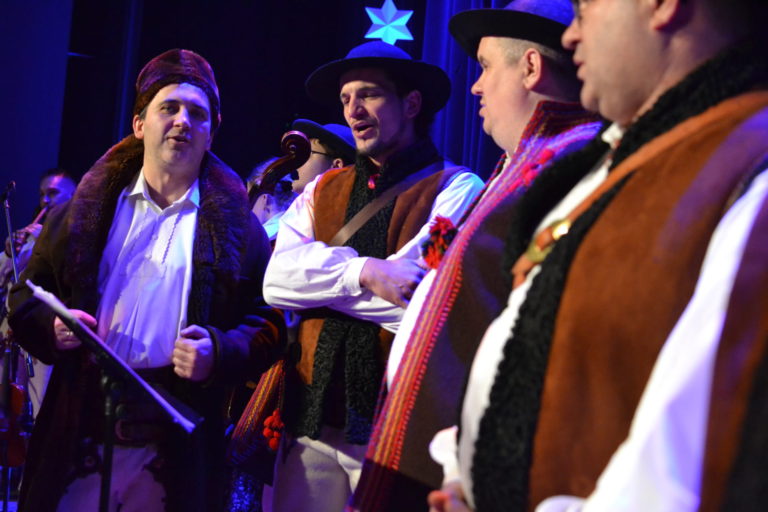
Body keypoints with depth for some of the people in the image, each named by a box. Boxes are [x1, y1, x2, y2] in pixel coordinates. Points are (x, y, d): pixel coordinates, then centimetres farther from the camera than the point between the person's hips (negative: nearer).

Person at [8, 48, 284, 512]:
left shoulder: (236, 226, 6)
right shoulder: (87, 210, 10)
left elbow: (267, 322, 3)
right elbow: (26, 298, 13)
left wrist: (220, 353, -15)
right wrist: (51, 326, -8)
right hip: (79, 434, 2)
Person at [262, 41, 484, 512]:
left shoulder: (456, 188, -2)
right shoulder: (322, 190, 14)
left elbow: (425, 301, -16)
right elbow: (278, 279, -1)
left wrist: (322, 282, -5)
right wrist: (363, 271, -15)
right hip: (312, 418, 5)